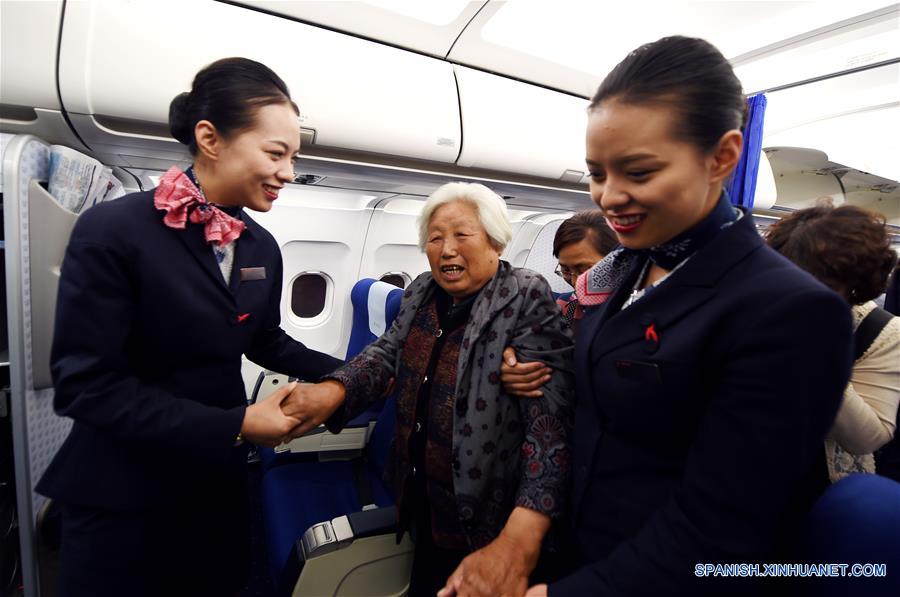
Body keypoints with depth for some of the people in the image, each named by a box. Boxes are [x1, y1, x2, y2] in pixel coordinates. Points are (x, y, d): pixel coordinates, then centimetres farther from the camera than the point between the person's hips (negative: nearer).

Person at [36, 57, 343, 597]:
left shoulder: (262, 246, 0)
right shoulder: (113, 230, -18)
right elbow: (86, 384, -20)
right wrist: (235, 426, -24)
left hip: (220, 481, 6)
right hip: (123, 494, -5)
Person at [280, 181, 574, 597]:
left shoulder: (526, 299, -21)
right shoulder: (420, 293, 0)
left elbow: (552, 415, -28)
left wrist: (519, 542, -40)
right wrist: (334, 389, -22)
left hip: (482, 511, -5)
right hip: (419, 494, 6)